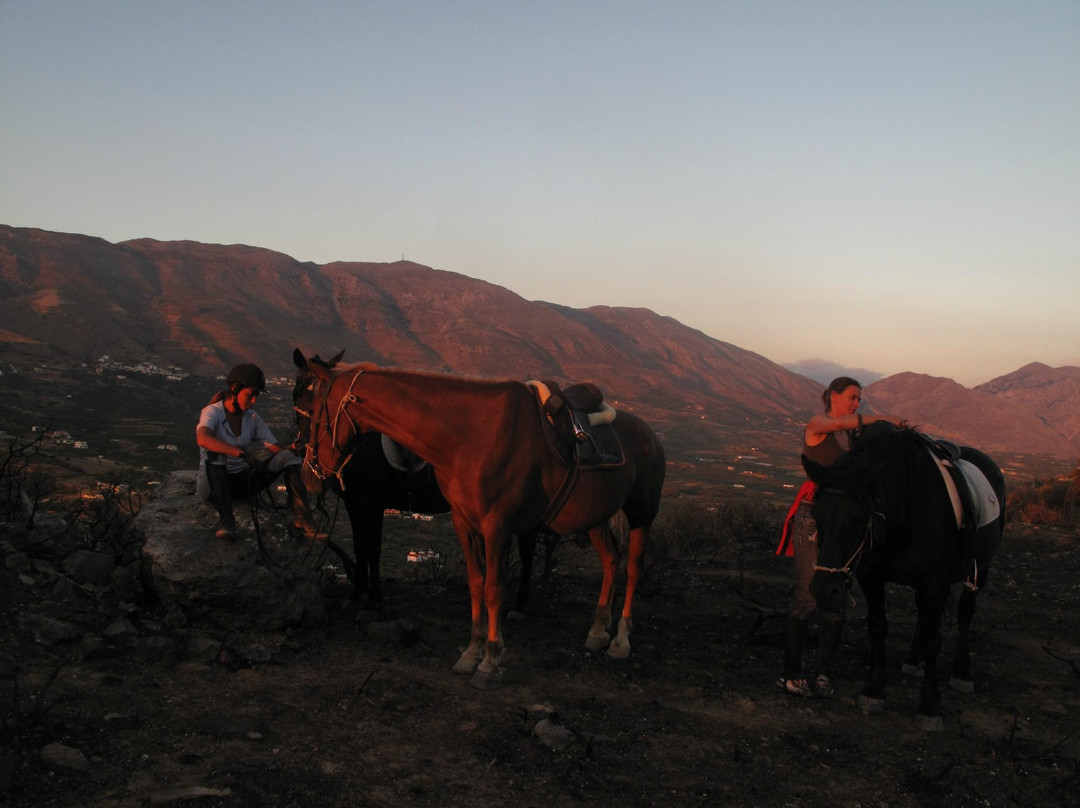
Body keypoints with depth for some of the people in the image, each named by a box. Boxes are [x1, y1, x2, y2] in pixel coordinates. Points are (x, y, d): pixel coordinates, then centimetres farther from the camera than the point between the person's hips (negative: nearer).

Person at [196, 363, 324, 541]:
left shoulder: (252, 418, 8)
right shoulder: (212, 412, -10)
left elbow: (276, 449, 0)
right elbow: (202, 439, -34)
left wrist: (302, 463, -18)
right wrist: (241, 453, -45)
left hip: (242, 481, 5)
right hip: (213, 483, -5)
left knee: (287, 456, -16)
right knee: (214, 454, -36)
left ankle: (301, 522, -31)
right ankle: (225, 520, -43)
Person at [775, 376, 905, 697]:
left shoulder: (852, 433, 17)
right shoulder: (817, 425, -3)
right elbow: (838, 423, -26)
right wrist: (882, 419, -26)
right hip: (813, 516, -7)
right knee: (808, 595, -6)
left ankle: (823, 671, 14)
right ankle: (790, 673, 4)